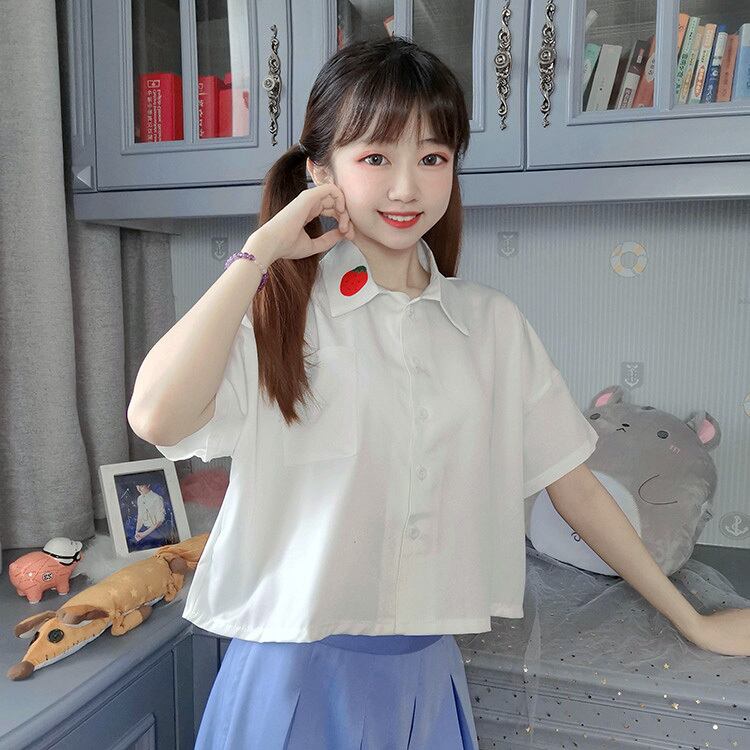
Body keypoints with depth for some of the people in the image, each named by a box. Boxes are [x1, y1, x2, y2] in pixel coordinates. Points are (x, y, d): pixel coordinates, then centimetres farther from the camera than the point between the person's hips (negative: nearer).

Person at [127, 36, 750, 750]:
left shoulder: (494, 324, 0)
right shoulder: (276, 306, -9)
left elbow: (574, 483, 5)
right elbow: (156, 417, -26)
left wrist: (691, 619, 9)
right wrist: (261, 252, -20)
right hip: (299, 671, -3)